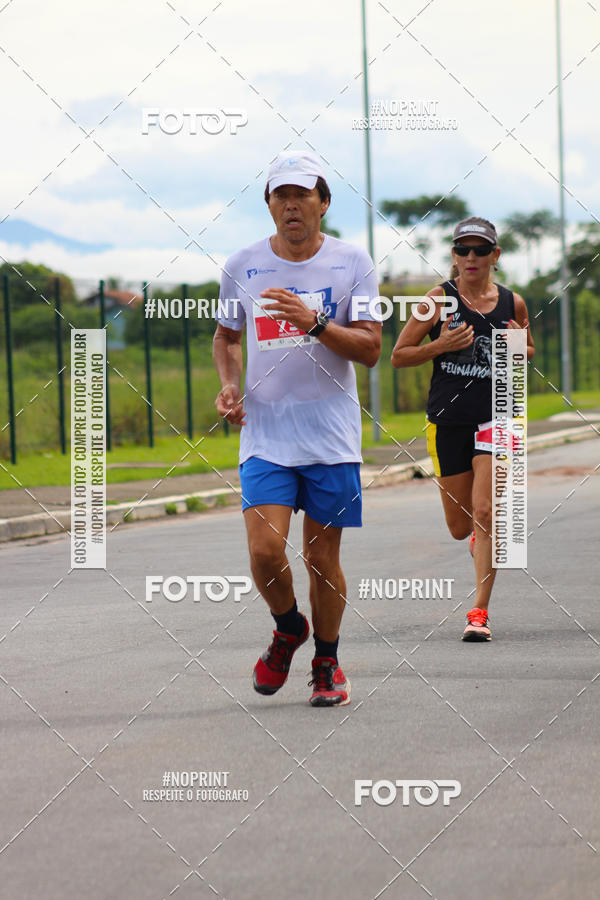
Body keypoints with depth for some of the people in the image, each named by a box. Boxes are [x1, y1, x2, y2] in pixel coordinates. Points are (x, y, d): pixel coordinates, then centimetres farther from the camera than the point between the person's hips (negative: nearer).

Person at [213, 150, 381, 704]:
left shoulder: (352, 263, -1)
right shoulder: (242, 267, 5)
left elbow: (370, 349, -6)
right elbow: (226, 335, 20)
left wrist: (315, 322, -21)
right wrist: (229, 384, 1)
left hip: (332, 435, -1)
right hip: (265, 432, 1)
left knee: (322, 557, 3)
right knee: (265, 550, -13)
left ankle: (327, 663, 24)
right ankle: (289, 629, 17)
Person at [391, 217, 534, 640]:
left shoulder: (513, 303, 4)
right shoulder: (439, 300, -2)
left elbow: (529, 351, 22)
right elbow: (399, 355, 1)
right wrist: (441, 345, -15)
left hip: (496, 417, 0)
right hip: (448, 420, 0)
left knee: (485, 513, -14)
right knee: (460, 526, 7)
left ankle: (480, 612, -8)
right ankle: (480, 534, 47)